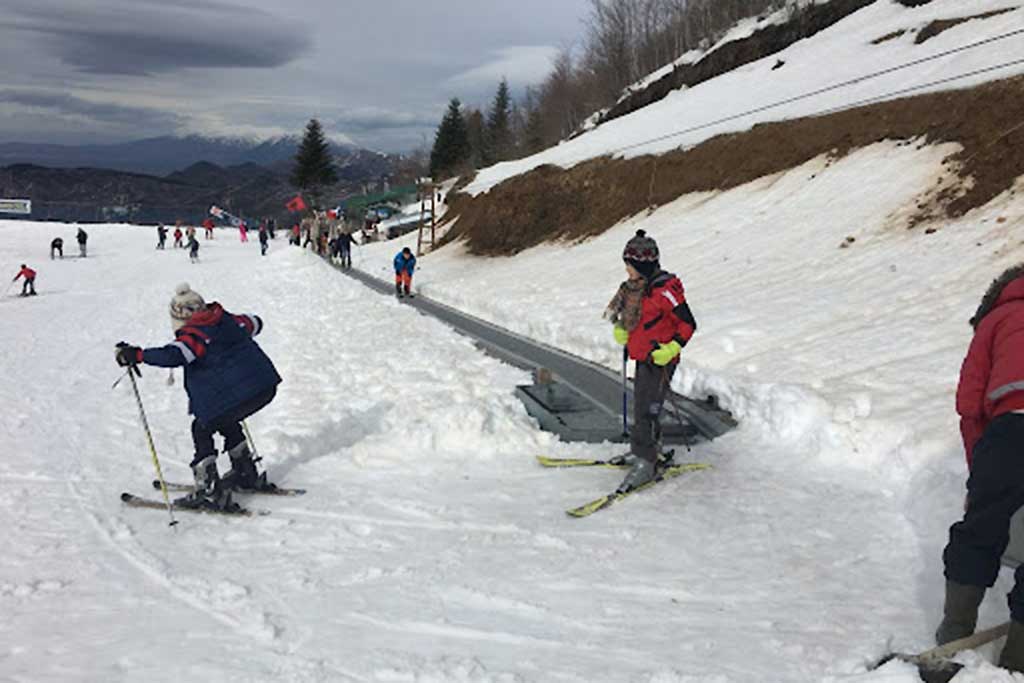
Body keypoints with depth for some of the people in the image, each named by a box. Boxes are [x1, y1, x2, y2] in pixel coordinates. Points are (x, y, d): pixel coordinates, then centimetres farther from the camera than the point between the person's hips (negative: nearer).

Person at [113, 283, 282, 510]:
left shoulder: (194, 335, -9)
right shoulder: (230, 321, 13)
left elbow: (174, 355, -28)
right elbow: (255, 323, 32)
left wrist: (137, 355, -21)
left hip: (235, 396, -8)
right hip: (266, 387, 8)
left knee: (202, 429, 11)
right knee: (226, 422, 31)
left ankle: (210, 492, 3)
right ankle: (246, 474, 38)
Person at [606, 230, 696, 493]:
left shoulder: (664, 289, -20)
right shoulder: (635, 286, 7)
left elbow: (688, 324, -16)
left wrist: (671, 348, -25)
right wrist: (621, 329, 5)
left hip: (660, 360, -9)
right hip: (641, 357, 9)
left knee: (645, 410, -11)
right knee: (642, 406, 20)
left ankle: (645, 464, -3)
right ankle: (651, 450, 38)